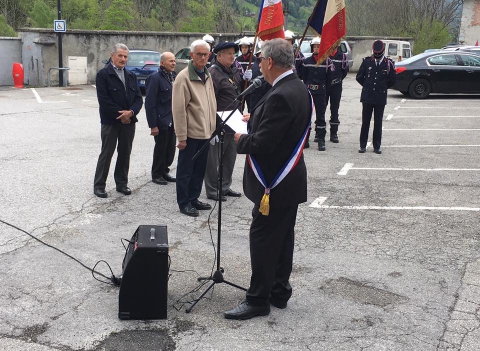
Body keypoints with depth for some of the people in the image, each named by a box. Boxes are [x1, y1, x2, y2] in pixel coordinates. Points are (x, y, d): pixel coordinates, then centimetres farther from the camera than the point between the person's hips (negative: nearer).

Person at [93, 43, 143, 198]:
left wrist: (130, 112, -12)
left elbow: (138, 98, 7)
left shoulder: (131, 76, 12)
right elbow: (104, 100, -14)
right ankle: (99, 185, 9)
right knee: (106, 154, 0)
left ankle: (122, 183, 22)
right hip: (110, 121, -5)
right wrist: (121, 115, -14)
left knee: (125, 153, 10)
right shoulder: (103, 74, -6)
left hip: (129, 121, 5)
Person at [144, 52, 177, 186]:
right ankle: (156, 175, 18)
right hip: (161, 121, -7)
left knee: (170, 148, 13)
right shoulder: (155, 78, -13)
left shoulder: (174, 76, 10)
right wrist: (153, 125, -18)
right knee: (160, 149, 4)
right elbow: (150, 103, -15)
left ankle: (164, 172, 27)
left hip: (172, 120, 7)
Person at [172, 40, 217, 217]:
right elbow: (178, 109, -16)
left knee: (199, 169, 16)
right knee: (185, 169, 4)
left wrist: (212, 127, 13)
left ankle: (193, 198, 29)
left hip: (205, 132, 8)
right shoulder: (184, 77, -13)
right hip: (190, 133, -8)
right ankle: (184, 203, 14)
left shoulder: (207, 75, 11)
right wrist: (181, 136, -17)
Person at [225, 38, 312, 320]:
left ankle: (258, 300, 9)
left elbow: (262, 143, -26)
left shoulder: (280, 96, -24)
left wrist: (240, 139, -8)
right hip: (290, 179, 10)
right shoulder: (299, 88, 8)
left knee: (263, 240, -1)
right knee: (283, 239, 17)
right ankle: (279, 292, 29)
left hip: (275, 183, -10)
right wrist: (256, 119, 11)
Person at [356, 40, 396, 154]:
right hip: (367, 97, 0)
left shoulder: (388, 63, 1)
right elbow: (359, 77, 10)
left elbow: (393, 80, 10)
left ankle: (377, 146, 12)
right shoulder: (367, 61, 1)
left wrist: (382, 88, 13)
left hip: (380, 98, 0)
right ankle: (363, 145, 11)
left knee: (378, 123, 5)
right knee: (365, 122, 4)